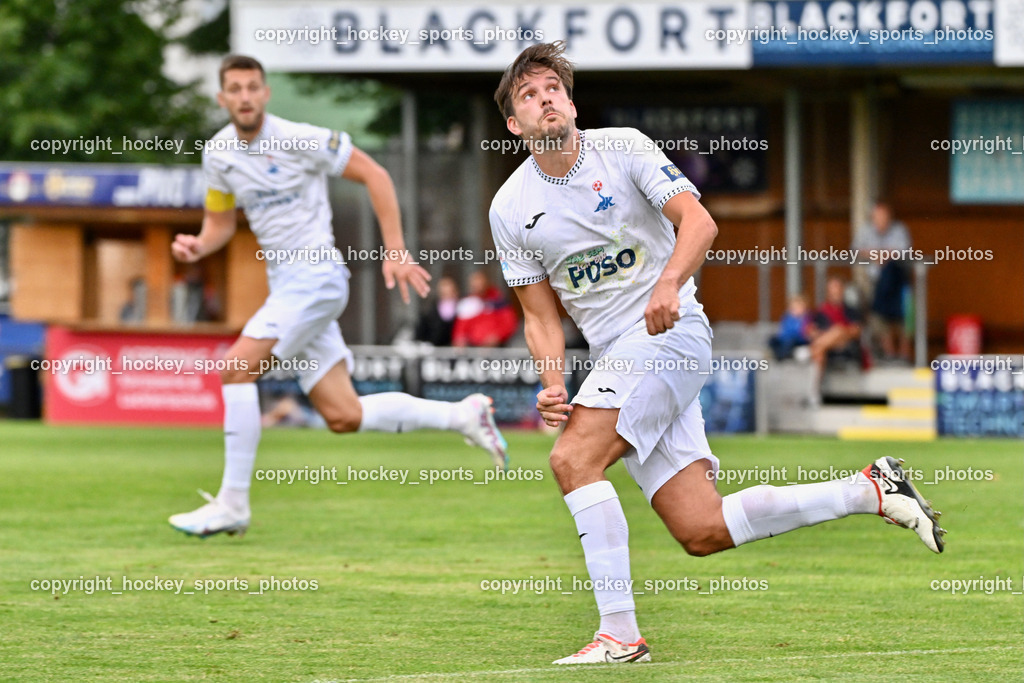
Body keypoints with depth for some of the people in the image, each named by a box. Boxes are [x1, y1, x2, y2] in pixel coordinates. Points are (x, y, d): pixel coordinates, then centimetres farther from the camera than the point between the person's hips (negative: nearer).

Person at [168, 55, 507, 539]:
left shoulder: (297, 140, -13)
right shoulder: (218, 154, 7)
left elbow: (373, 175, -8)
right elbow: (221, 222, 20)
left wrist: (395, 251, -11)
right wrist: (198, 246, -3)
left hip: (315, 277, -8)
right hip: (285, 285, 8)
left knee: (237, 368, -19)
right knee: (344, 416, 4)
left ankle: (231, 504, -13)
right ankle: (461, 416, 20)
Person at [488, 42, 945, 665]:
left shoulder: (622, 147, -3)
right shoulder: (510, 209, 8)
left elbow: (697, 221, -12)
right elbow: (542, 316, 10)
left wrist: (669, 283, -31)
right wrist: (552, 385, -8)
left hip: (669, 332, -5)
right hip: (614, 356, 5)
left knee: (573, 458, -24)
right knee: (702, 532, -4)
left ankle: (620, 635, -21)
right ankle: (871, 491, 10)